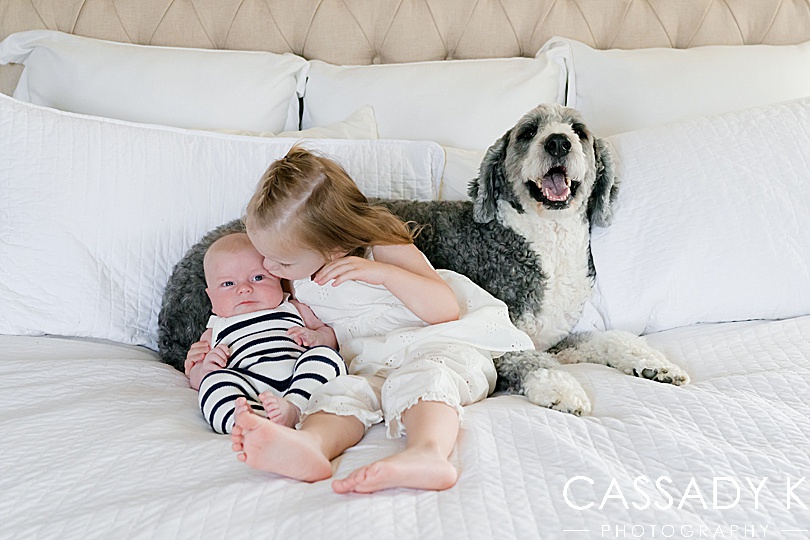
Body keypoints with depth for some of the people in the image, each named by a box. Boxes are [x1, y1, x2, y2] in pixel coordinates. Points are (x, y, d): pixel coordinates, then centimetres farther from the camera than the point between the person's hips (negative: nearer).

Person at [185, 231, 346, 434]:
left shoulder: (294, 310, 31)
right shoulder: (215, 332, 32)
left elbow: (330, 336, 30)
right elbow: (196, 381, 28)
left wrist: (315, 337, 6)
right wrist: (205, 366, 4)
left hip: (302, 379, 1)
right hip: (248, 388, -1)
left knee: (325, 354, -23)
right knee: (215, 380, -27)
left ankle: (294, 408, -45)